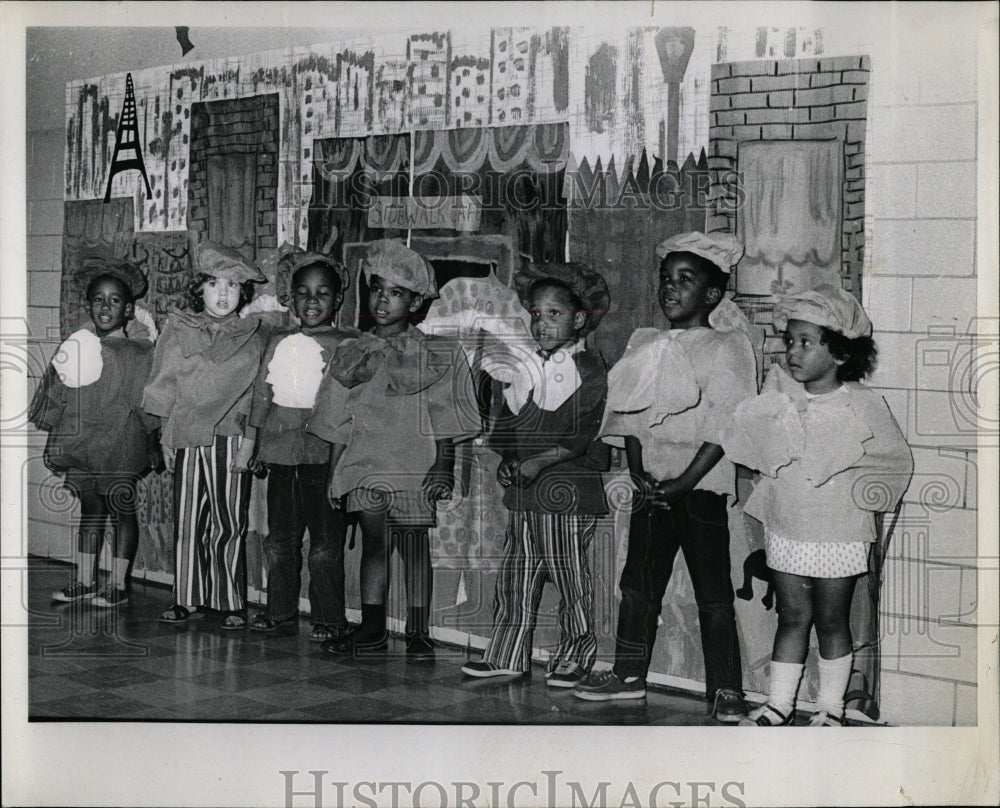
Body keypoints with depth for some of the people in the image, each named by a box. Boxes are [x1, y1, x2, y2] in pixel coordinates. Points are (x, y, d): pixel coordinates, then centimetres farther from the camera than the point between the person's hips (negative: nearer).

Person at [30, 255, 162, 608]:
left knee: (121, 511, 3)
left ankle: (117, 585, 12)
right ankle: (84, 579, 23)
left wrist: (153, 446, -6)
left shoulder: (140, 354, -5)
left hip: (121, 446, -4)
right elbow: (56, 397, 12)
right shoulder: (75, 347, 6)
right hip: (82, 444, 4)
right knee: (90, 510, 14)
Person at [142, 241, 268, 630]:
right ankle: (188, 599, 15)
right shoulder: (178, 332, 9)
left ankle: (232, 602, 8)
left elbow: (258, 392, 1)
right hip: (186, 436, 3)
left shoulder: (252, 337, 3)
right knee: (186, 520, 6)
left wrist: (248, 438, -8)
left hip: (229, 437, -2)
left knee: (228, 522, 0)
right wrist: (166, 437, 9)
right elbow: (165, 387, 13)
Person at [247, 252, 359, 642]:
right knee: (279, 536, 12)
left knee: (326, 539, -2)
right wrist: (257, 442, 14)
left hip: (324, 448, -5)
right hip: (280, 446, 5)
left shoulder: (347, 344, -1)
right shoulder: (278, 341, 12)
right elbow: (262, 392, 17)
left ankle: (328, 616, 7)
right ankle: (280, 607, 24)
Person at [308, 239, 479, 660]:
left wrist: (443, 467, -6)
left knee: (415, 545, -2)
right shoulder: (352, 353, 12)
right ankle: (372, 630, 5)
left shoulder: (435, 355, 4)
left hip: (416, 465, -2)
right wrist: (333, 474, 10)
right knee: (373, 542, 1)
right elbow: (339, 424, 13)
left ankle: (418, 633, 3)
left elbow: (443, 422, 2)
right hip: (365, 464, 3)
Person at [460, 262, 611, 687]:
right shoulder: (529, 368, 14)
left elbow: (581, 433, -14)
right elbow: (509, 418, 18)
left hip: (568, 490, -6)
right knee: (516, 574, 10)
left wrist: (539, 460, -21)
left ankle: (575, 656, 15)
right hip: (524, 492, 6)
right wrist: (506, 459, 1)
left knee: (570, 577, 2)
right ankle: (507, 655, 18)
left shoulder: (589, 368, -6)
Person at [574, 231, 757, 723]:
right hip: (652, 482, 6)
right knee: (638, 581, 12)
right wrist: (637, 468, -3)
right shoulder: (646, 345, 12)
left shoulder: (725, 347, -6)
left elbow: (725, 427, -13)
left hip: (701, 482, -6)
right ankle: (629, 674, 25)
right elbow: (632, 414, 11)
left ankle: (726, 691, 4)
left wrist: (685, 480, -17)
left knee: (712, 592, -2)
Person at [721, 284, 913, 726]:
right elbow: (745, 442, 8)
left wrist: (861, 492, -8)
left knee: (832, 622, 9)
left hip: (839, 535, -3)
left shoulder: (862, 406, -10)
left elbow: (897, 460, -1)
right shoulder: (777, 396, -3)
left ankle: (830, 707, 22)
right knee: (792, 617, 11)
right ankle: (778, 703, 21)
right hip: (786, 530, 3)